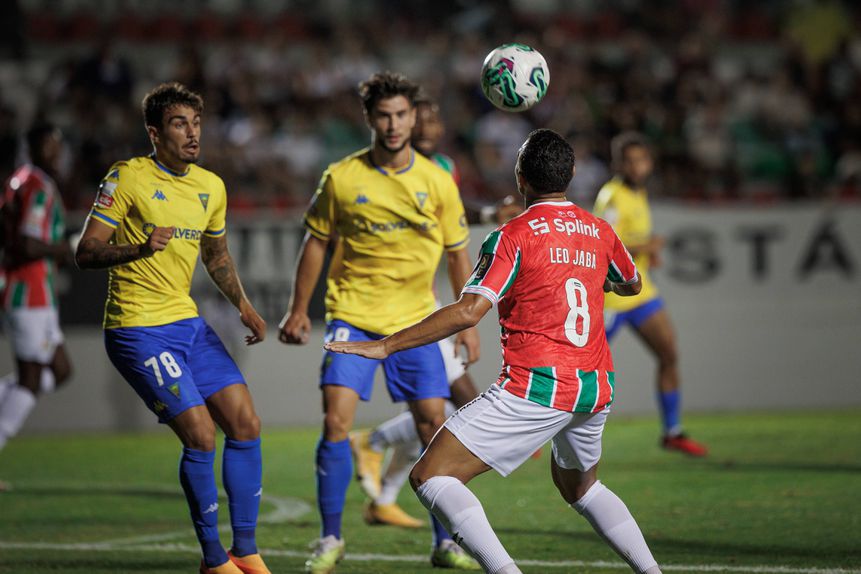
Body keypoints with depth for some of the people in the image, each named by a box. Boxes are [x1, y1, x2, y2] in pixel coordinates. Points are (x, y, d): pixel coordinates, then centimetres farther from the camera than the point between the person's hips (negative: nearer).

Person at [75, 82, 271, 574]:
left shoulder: (212, 187, 9)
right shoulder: (128, 178, -10)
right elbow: (86, 253, -12)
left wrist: (243, 304, 13)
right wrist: (139, 248, -29)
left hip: (189, 322, 7)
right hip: (137, 327, -7)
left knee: (246, 426, 0)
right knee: (201, 435, -15)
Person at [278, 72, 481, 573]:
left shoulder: (437, 182, 0)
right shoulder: (342, 178, -4)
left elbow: (458, 254, 8)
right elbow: (316, 244, 8)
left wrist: (468, 323, 6)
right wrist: (299, 310, 7)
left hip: (415, 321, 1)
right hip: (353, 315, -1)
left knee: (434, 424, -1)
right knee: (336, 421, -13)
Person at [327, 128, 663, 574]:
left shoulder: (513, 237, -6)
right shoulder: (600, 231, 11)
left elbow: (468, 312, -17)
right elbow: (631, 284, 32)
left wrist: (385, 346, -13)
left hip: (538, 386, -7)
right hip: (596, 387, 7)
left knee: (430, 477, -7)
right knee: (579, 485, 33)